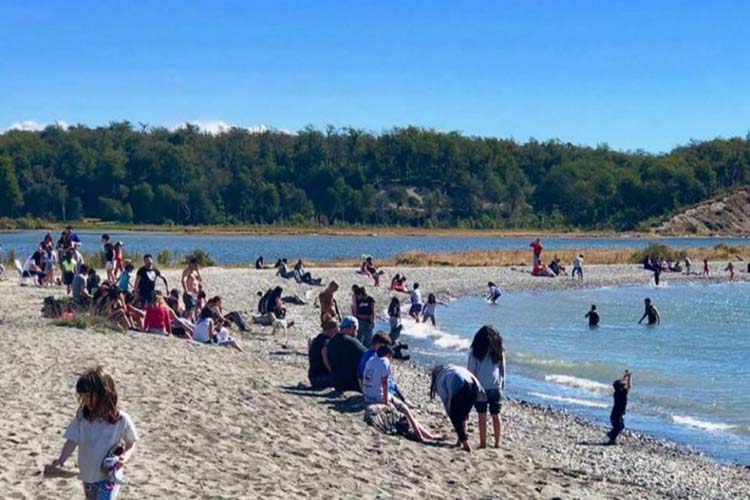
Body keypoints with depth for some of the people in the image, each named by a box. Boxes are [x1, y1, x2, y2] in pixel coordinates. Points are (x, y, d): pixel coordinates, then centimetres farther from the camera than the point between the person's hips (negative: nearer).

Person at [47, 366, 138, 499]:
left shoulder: (121, 420, -18)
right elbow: (72, 441, -11)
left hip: (109, 476, -5)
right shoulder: (82, 416, -11)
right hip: (88, 474, 5)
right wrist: (60, 461, -27)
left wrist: (125, 456, -24)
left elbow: (131, 444, -3)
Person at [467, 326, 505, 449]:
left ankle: (483, 443, 4)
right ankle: (497, 443, 10)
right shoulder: (499, 351, 5)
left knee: (482, 416, 3)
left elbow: (470, 370, -2)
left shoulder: (475, 351, -3)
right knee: (496, 415, 8)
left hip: (480, 387, -2)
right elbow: (503, 371, 9)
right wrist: (502, 387, 16)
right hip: (496, 387, 2)